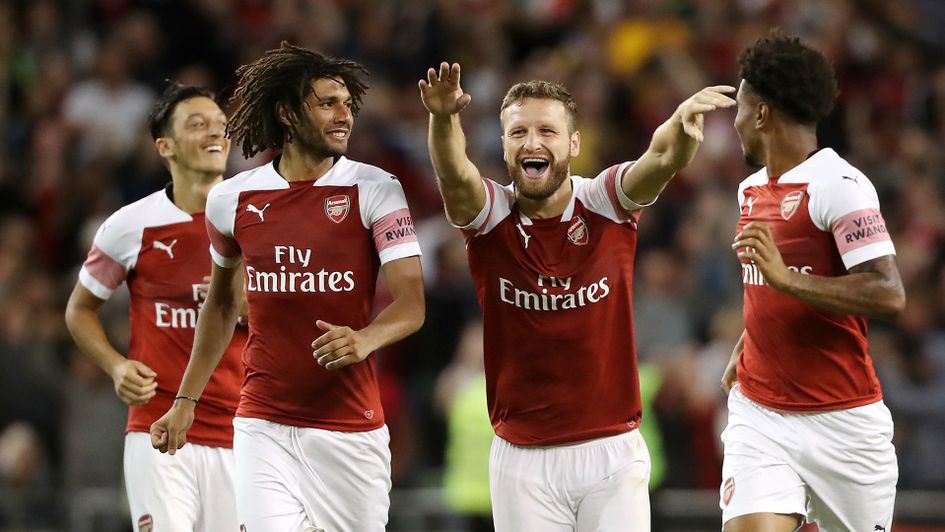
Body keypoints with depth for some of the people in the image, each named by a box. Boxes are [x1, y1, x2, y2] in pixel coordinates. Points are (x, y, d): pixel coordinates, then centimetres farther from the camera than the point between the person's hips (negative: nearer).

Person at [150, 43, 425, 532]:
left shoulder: (374, 191, -3)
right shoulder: (233, 199, 5)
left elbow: (411, 303, -10)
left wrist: (364, 341, -31)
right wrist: (186, 401, 22)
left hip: (350, 422, -1)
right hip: (265, 425, 1)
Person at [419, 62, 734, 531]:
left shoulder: (606, 205, -4)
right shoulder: (489, 216, -4)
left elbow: (663, 159, -23)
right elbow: (455, 176, -25)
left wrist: (683, 123, -46)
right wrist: (443, 120, -47)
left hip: (612, 450, 0)